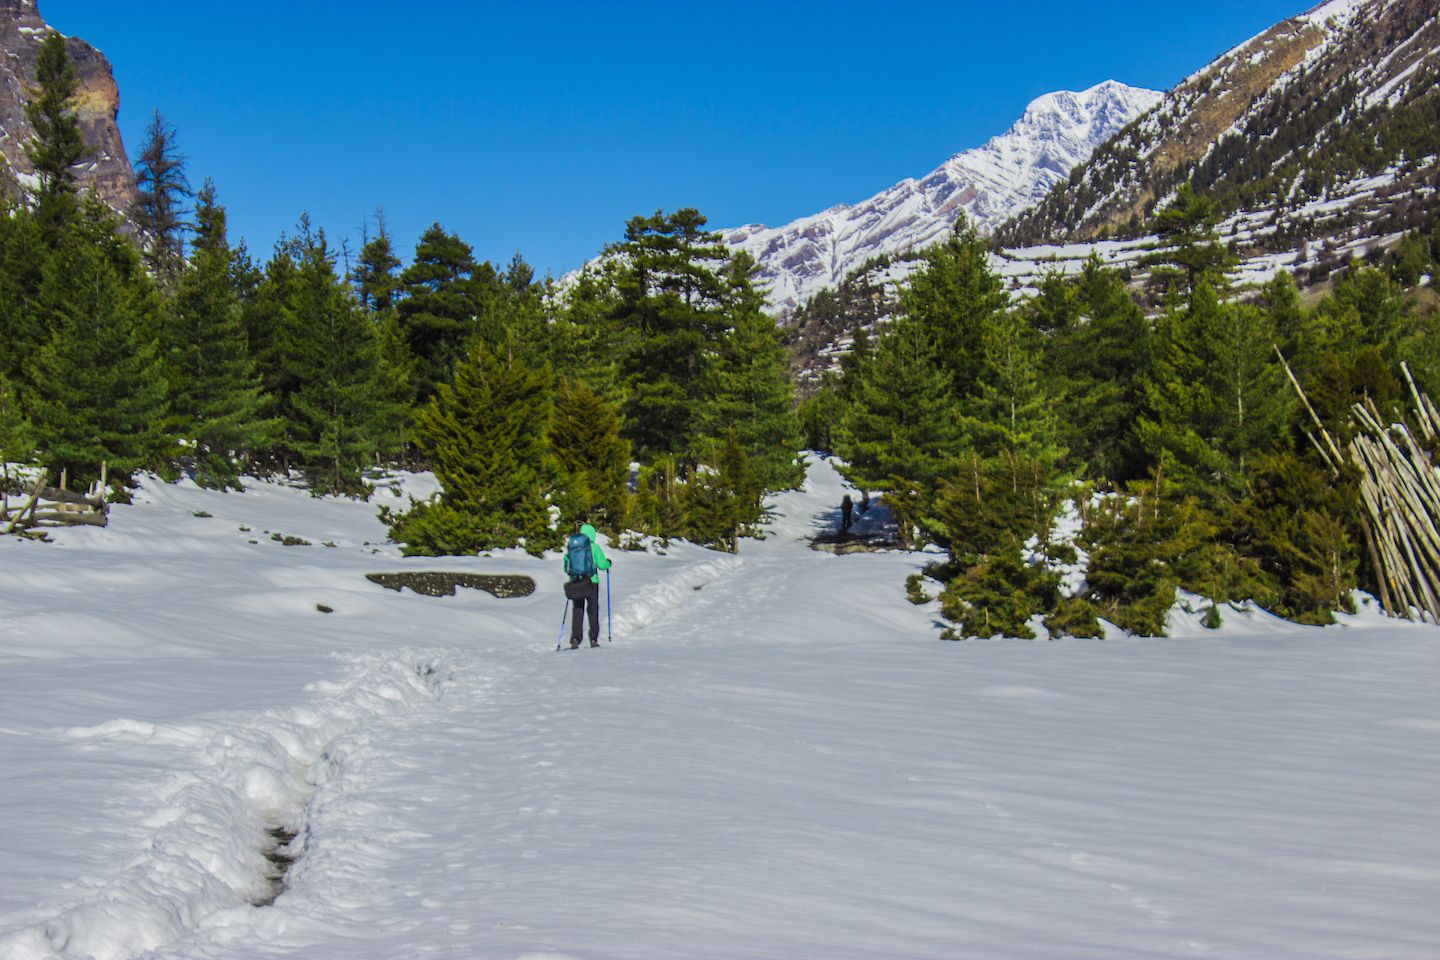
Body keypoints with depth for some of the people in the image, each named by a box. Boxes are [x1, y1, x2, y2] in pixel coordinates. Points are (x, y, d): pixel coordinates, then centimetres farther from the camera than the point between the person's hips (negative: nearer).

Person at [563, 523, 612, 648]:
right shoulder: (594, 547, -5)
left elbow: (566, 568, 8)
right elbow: (602, 565, -6)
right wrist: (608, 563, 16)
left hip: (575, 583, 2)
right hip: (591, 582, -2)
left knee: (578, 611, 7)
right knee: (593, 611, 9)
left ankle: (575, 639, -6)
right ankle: (593, 639, 8)